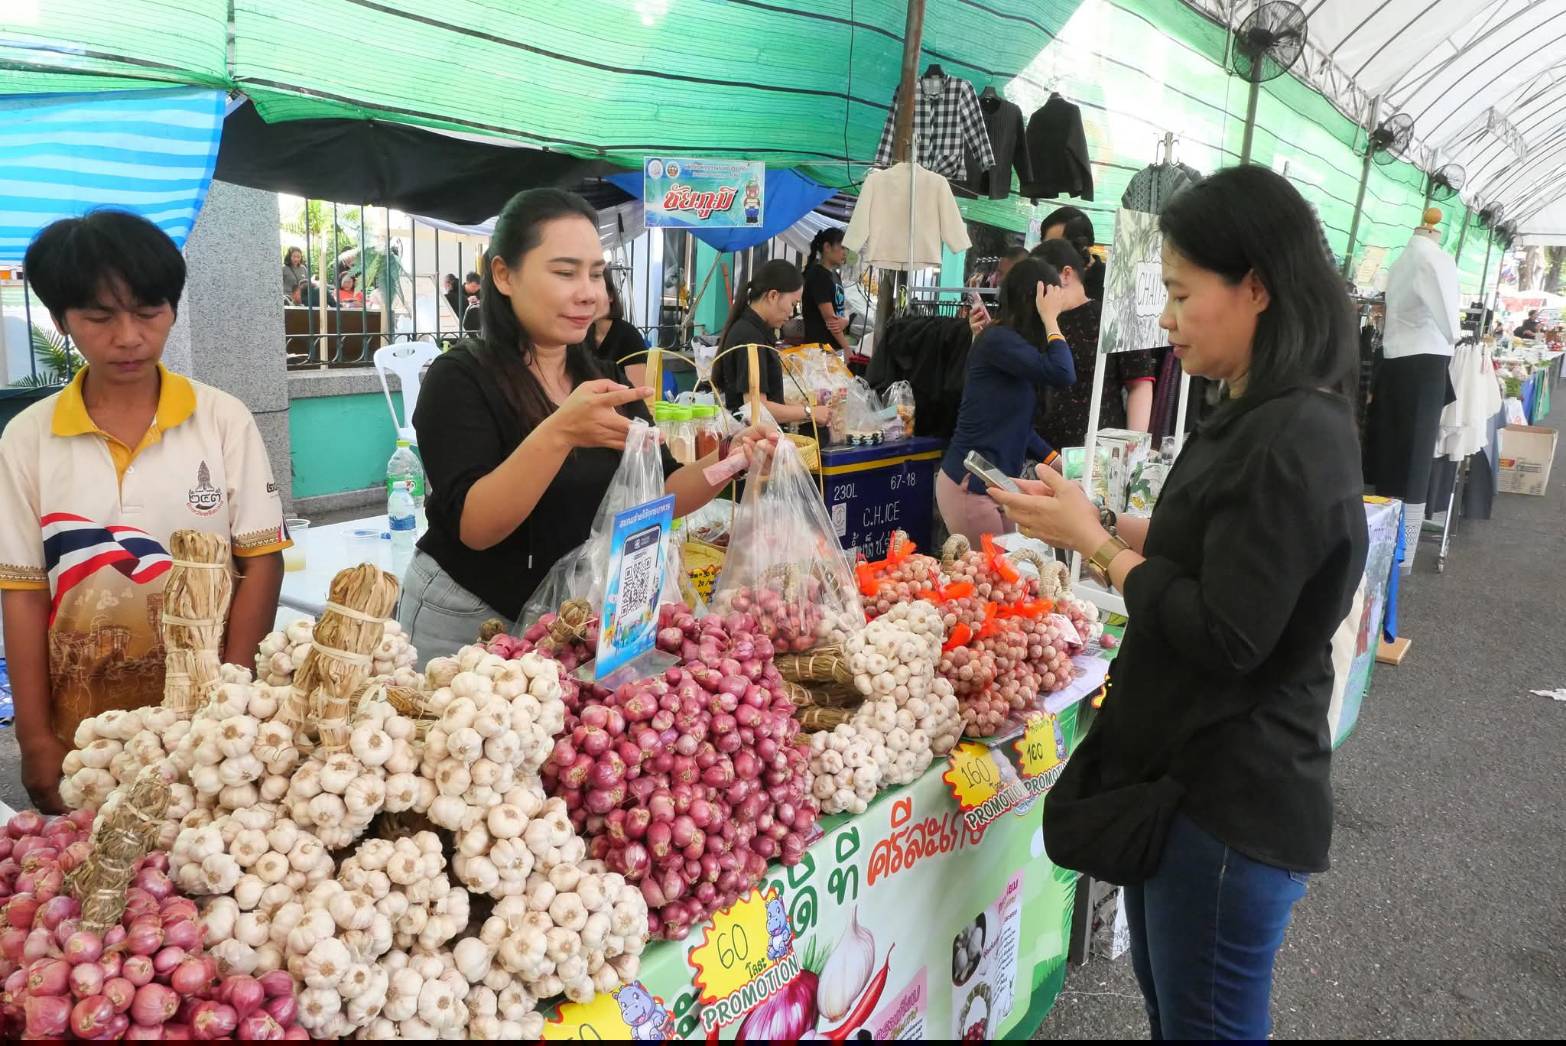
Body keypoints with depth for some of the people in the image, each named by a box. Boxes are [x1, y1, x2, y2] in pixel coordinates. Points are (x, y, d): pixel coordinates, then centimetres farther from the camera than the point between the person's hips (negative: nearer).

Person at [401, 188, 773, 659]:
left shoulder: (604, 380, 2)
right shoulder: (458, 378, -15)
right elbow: (474, 527, -25)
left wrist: (725, 462, -17)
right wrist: (558, 433, -40)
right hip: (470, 621, -5)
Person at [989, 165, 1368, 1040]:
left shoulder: (1293, 442, -24)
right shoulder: (1264, 421, 9)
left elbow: (1224, 638, -26)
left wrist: (1094, 544, -17)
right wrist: (1101, 521, 2)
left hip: (1227, 803, -10)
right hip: (1183, 772, 10)